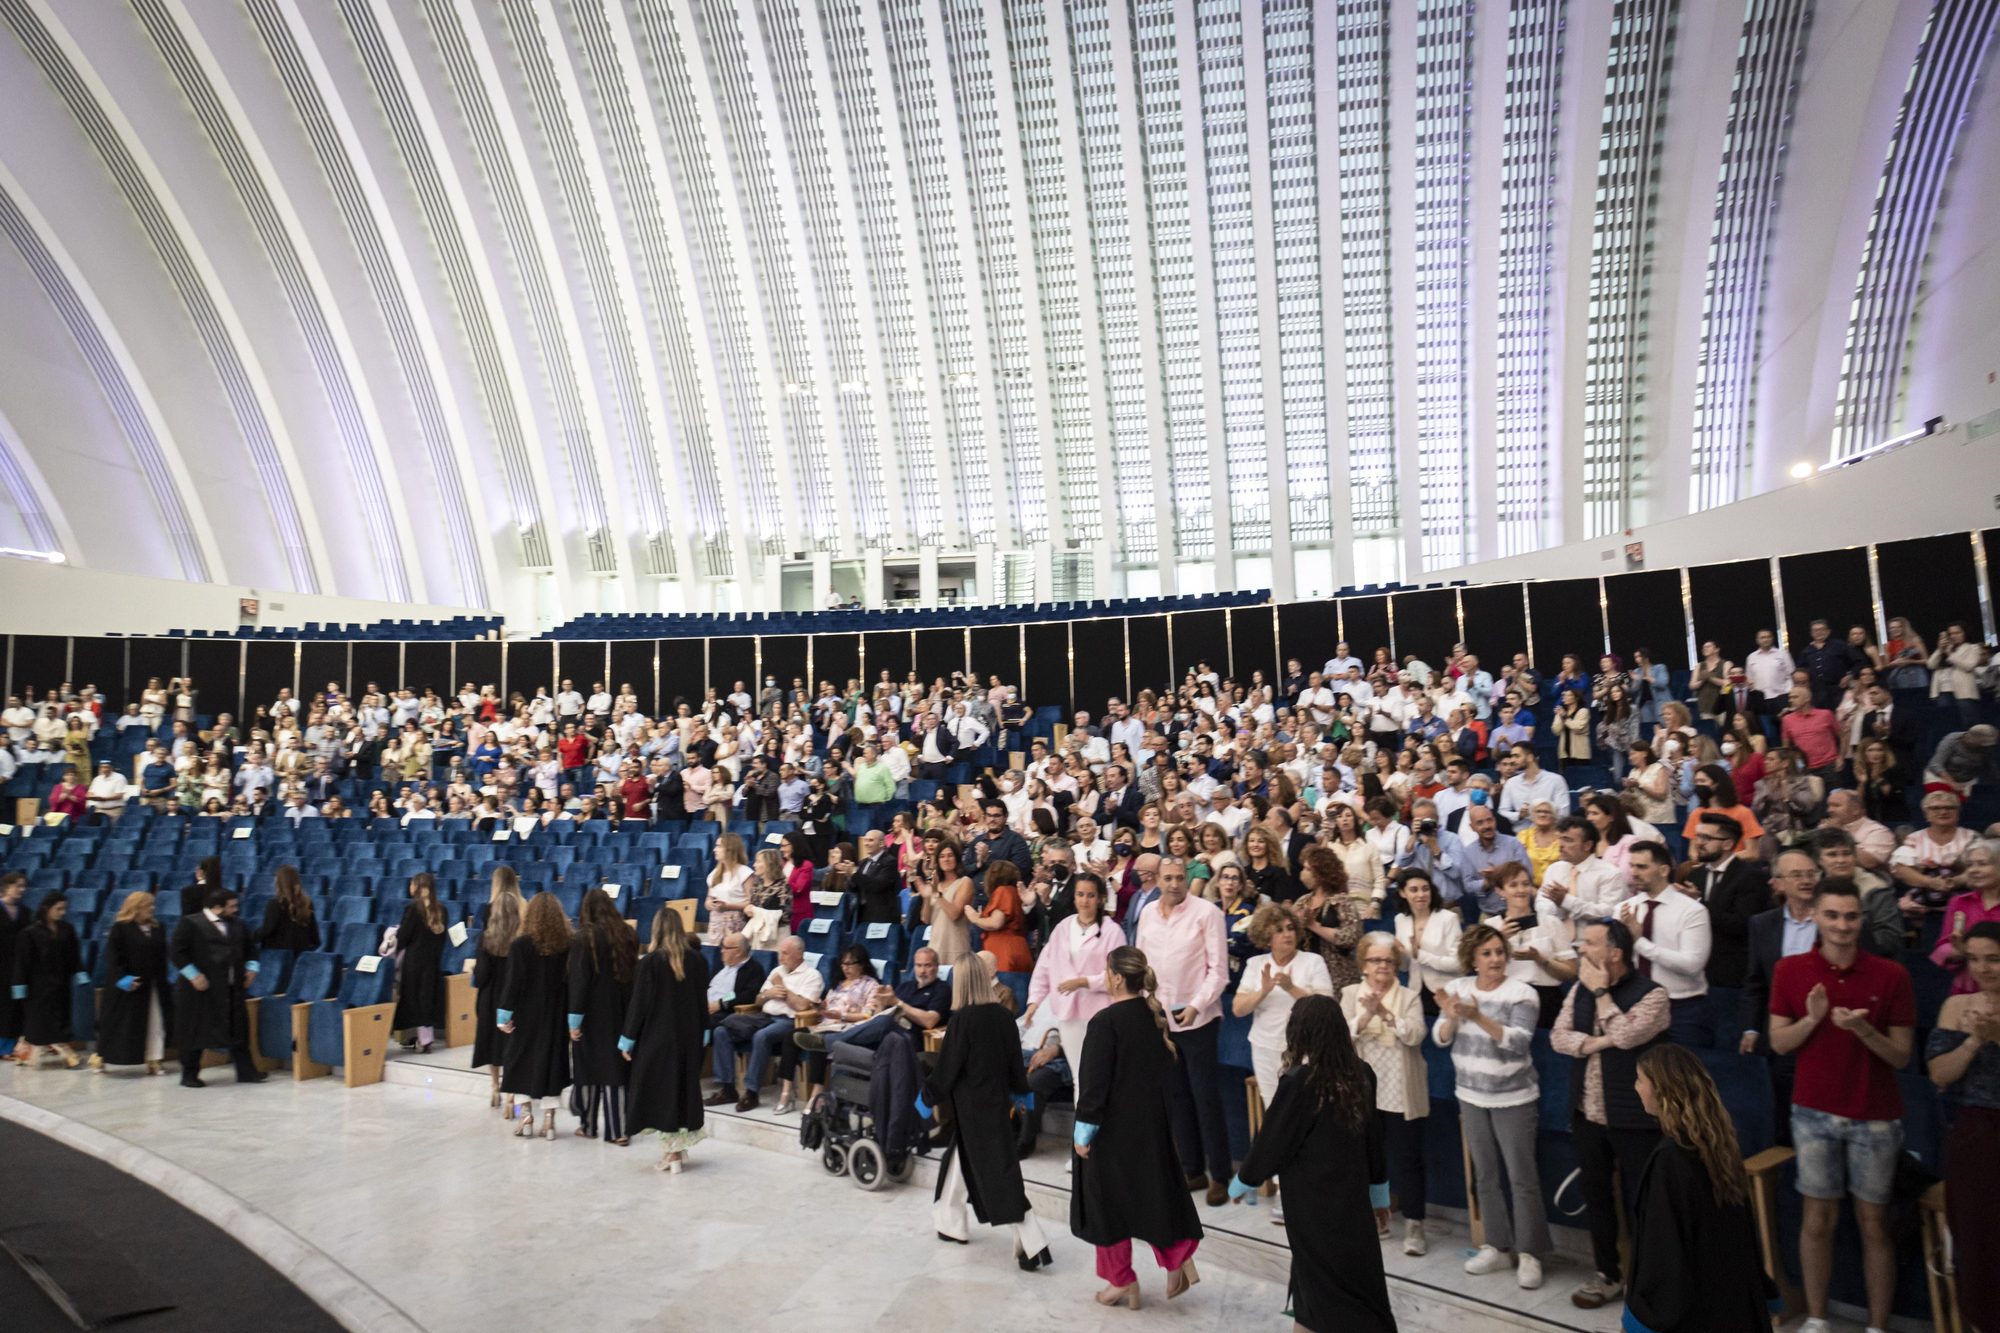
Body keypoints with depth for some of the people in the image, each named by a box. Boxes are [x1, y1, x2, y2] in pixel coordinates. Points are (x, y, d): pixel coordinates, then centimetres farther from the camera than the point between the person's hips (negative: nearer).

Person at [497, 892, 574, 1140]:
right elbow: (571, 981, -1)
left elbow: (513, 982, -12)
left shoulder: (521, 944, -13)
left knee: (523, 1062, 13)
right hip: (555, 1016, 2)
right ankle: (549, 1120, 10)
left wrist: (504, 1014, -6)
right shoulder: (566, 944, -6)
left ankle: (527, 1115, 15)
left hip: (526, 1015, -2)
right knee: (552, 1061, 9)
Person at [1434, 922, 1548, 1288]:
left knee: (1522, 1178, -1)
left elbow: (1517, 1040, -24)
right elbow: (1440, 1038, -2)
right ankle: (1497, 1247, 26)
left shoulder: (1522, 994, -12)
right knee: (1484, 1175, 13)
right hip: (1472, 1095, 4)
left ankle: (1530, 1255, 12)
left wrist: (1478, 1017, -35)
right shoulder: (1459, 988, 0)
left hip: (1513, 1098, -4)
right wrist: (1452, 1016, -22)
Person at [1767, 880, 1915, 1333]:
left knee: (1874, 1223, 6)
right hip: (1814, 1113, 1)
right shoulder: (1791, 970, -2)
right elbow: (1779, 1043, 0)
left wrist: (1862, 1028, -23)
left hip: (1875, 1117, -1)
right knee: (1818, 1218, 8)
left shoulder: (1890, 975, -5)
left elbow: (1901, 1056, -5)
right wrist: (1812, 1018, -18)